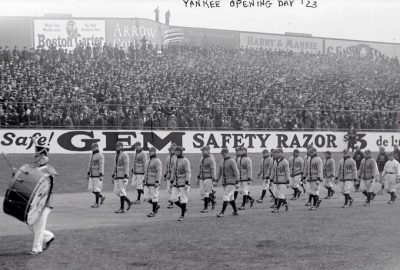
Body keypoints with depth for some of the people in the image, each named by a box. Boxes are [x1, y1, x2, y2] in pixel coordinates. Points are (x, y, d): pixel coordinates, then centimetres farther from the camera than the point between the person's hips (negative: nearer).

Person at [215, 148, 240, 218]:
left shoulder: (232, 161, -11)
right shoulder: (222, 162, 12)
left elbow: (236, 172, -14)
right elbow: (219, 172, 12)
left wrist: (237, 182, -19)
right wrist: (216, 181, 3)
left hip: (231, 182, -8)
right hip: (224, 182, 8)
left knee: (226, 196, -13)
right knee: (230, 197, 13)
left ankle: (222, 212, -15)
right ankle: (235, 211, 23)